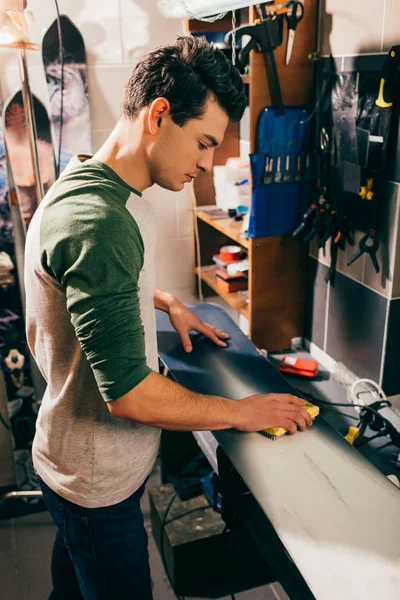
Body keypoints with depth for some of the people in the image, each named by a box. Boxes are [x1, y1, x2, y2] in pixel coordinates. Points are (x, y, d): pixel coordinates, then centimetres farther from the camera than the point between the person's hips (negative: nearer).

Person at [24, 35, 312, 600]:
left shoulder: (103, 190, 1)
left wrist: (167, 303, 12)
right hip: (98, 482, -9)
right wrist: (242, 412, -19)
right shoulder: (97, 222, -32)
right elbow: (129, 394, -31)